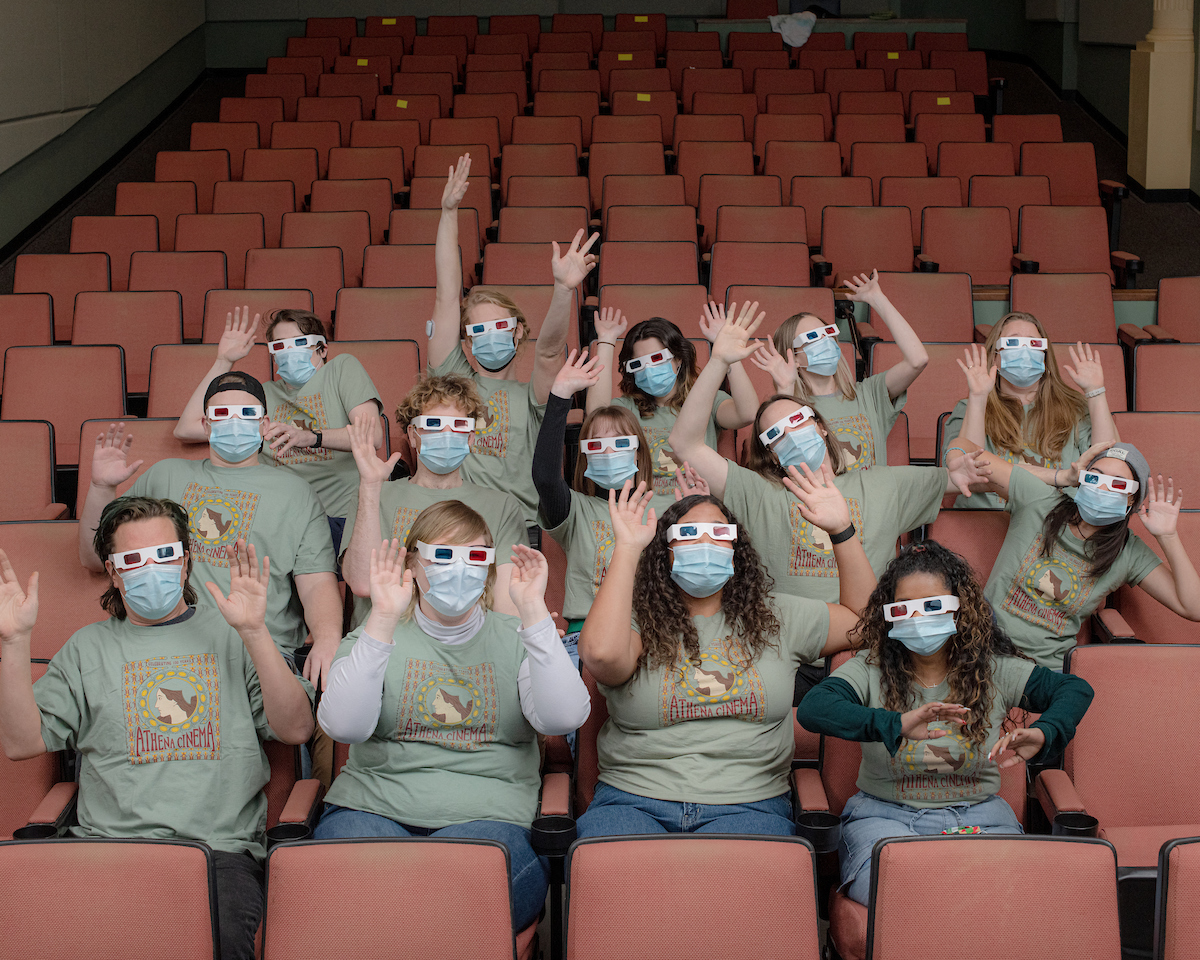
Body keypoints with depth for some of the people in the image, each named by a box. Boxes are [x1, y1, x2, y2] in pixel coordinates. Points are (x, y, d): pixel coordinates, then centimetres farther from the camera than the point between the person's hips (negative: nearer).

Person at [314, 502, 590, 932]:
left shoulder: (515, 639, 14)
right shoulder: (378, 636, 13)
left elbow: (563, 717, -7)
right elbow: (345, 727, -8)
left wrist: (533, 610, -11)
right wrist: (383, 620, -14)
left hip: (487, 817, 0)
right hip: (373, 810, 0)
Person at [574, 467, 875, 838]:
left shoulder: (775, 618, 16)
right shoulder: (638, 621, 5)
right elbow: (602, 654, -19)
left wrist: (842, 529, 9)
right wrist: (627, 548, -12)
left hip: (747, 804, 1)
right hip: (634, 801, -1)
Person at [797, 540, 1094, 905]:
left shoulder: (995, 670, 3)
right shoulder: (870, 669, -4)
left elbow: (1075, 689, 2)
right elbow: (811, 709, -22)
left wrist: (1042, 734, -22)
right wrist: (896, 724, -36)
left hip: (978, 813, 2)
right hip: (885, 814, -2)